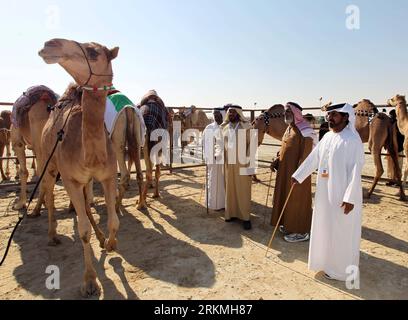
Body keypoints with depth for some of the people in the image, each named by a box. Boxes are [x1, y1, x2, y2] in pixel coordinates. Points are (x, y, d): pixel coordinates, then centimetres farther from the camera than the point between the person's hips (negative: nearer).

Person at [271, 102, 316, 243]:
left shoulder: (304, 129, -15)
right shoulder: (289, 128, 12)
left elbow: (306, 152, -20)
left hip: (297, 171, -9)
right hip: (285, 169, 9)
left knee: (297, 200, 1)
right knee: (286, 197, 16)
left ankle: (301, 232, 14)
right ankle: (289, 224, 31)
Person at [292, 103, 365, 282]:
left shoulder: (352, 139, -16)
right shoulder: (327, 136, 7)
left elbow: (356, 170, -20)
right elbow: (313, 158, 11)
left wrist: (350, 198, -22)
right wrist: (298, 176, 9)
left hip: (342, 194, -7)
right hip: (325, 192, 8)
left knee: (341, 232, 7)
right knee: (326, 228, 19)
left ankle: (341, 269, 25)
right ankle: (328, 260, 38)